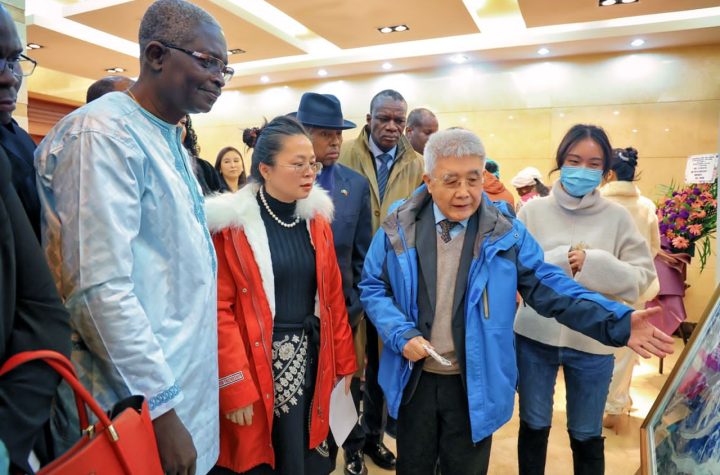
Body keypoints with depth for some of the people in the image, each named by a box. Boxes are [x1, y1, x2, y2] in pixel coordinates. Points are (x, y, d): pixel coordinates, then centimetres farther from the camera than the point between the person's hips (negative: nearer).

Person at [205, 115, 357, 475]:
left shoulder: (316, 216, 3)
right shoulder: (231, 223, -13)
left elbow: (332, 295, 6)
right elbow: (220, 311, -13)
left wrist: (344, 360, 8)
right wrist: (236, 389, -15)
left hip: (311, 357, 5)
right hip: (260, 362, -4)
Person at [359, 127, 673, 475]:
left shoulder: (504, 231, -8)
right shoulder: (399, 226, -7)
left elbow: (548, 287, -8)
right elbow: (373, 287, -2)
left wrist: (616, 321, -21)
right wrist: (401, 334, -17)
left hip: (475, 384, 0)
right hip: (414, 379, 1)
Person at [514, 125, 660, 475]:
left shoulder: (618, 217, -3)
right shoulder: (533, 210, -3)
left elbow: (643, 276, -5)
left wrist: (594, 264, -20)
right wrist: (558, 261, -21)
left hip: (592, 343, 0)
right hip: (535, 336, 0)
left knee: (587, 436, 19)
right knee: (533, 427, 19)